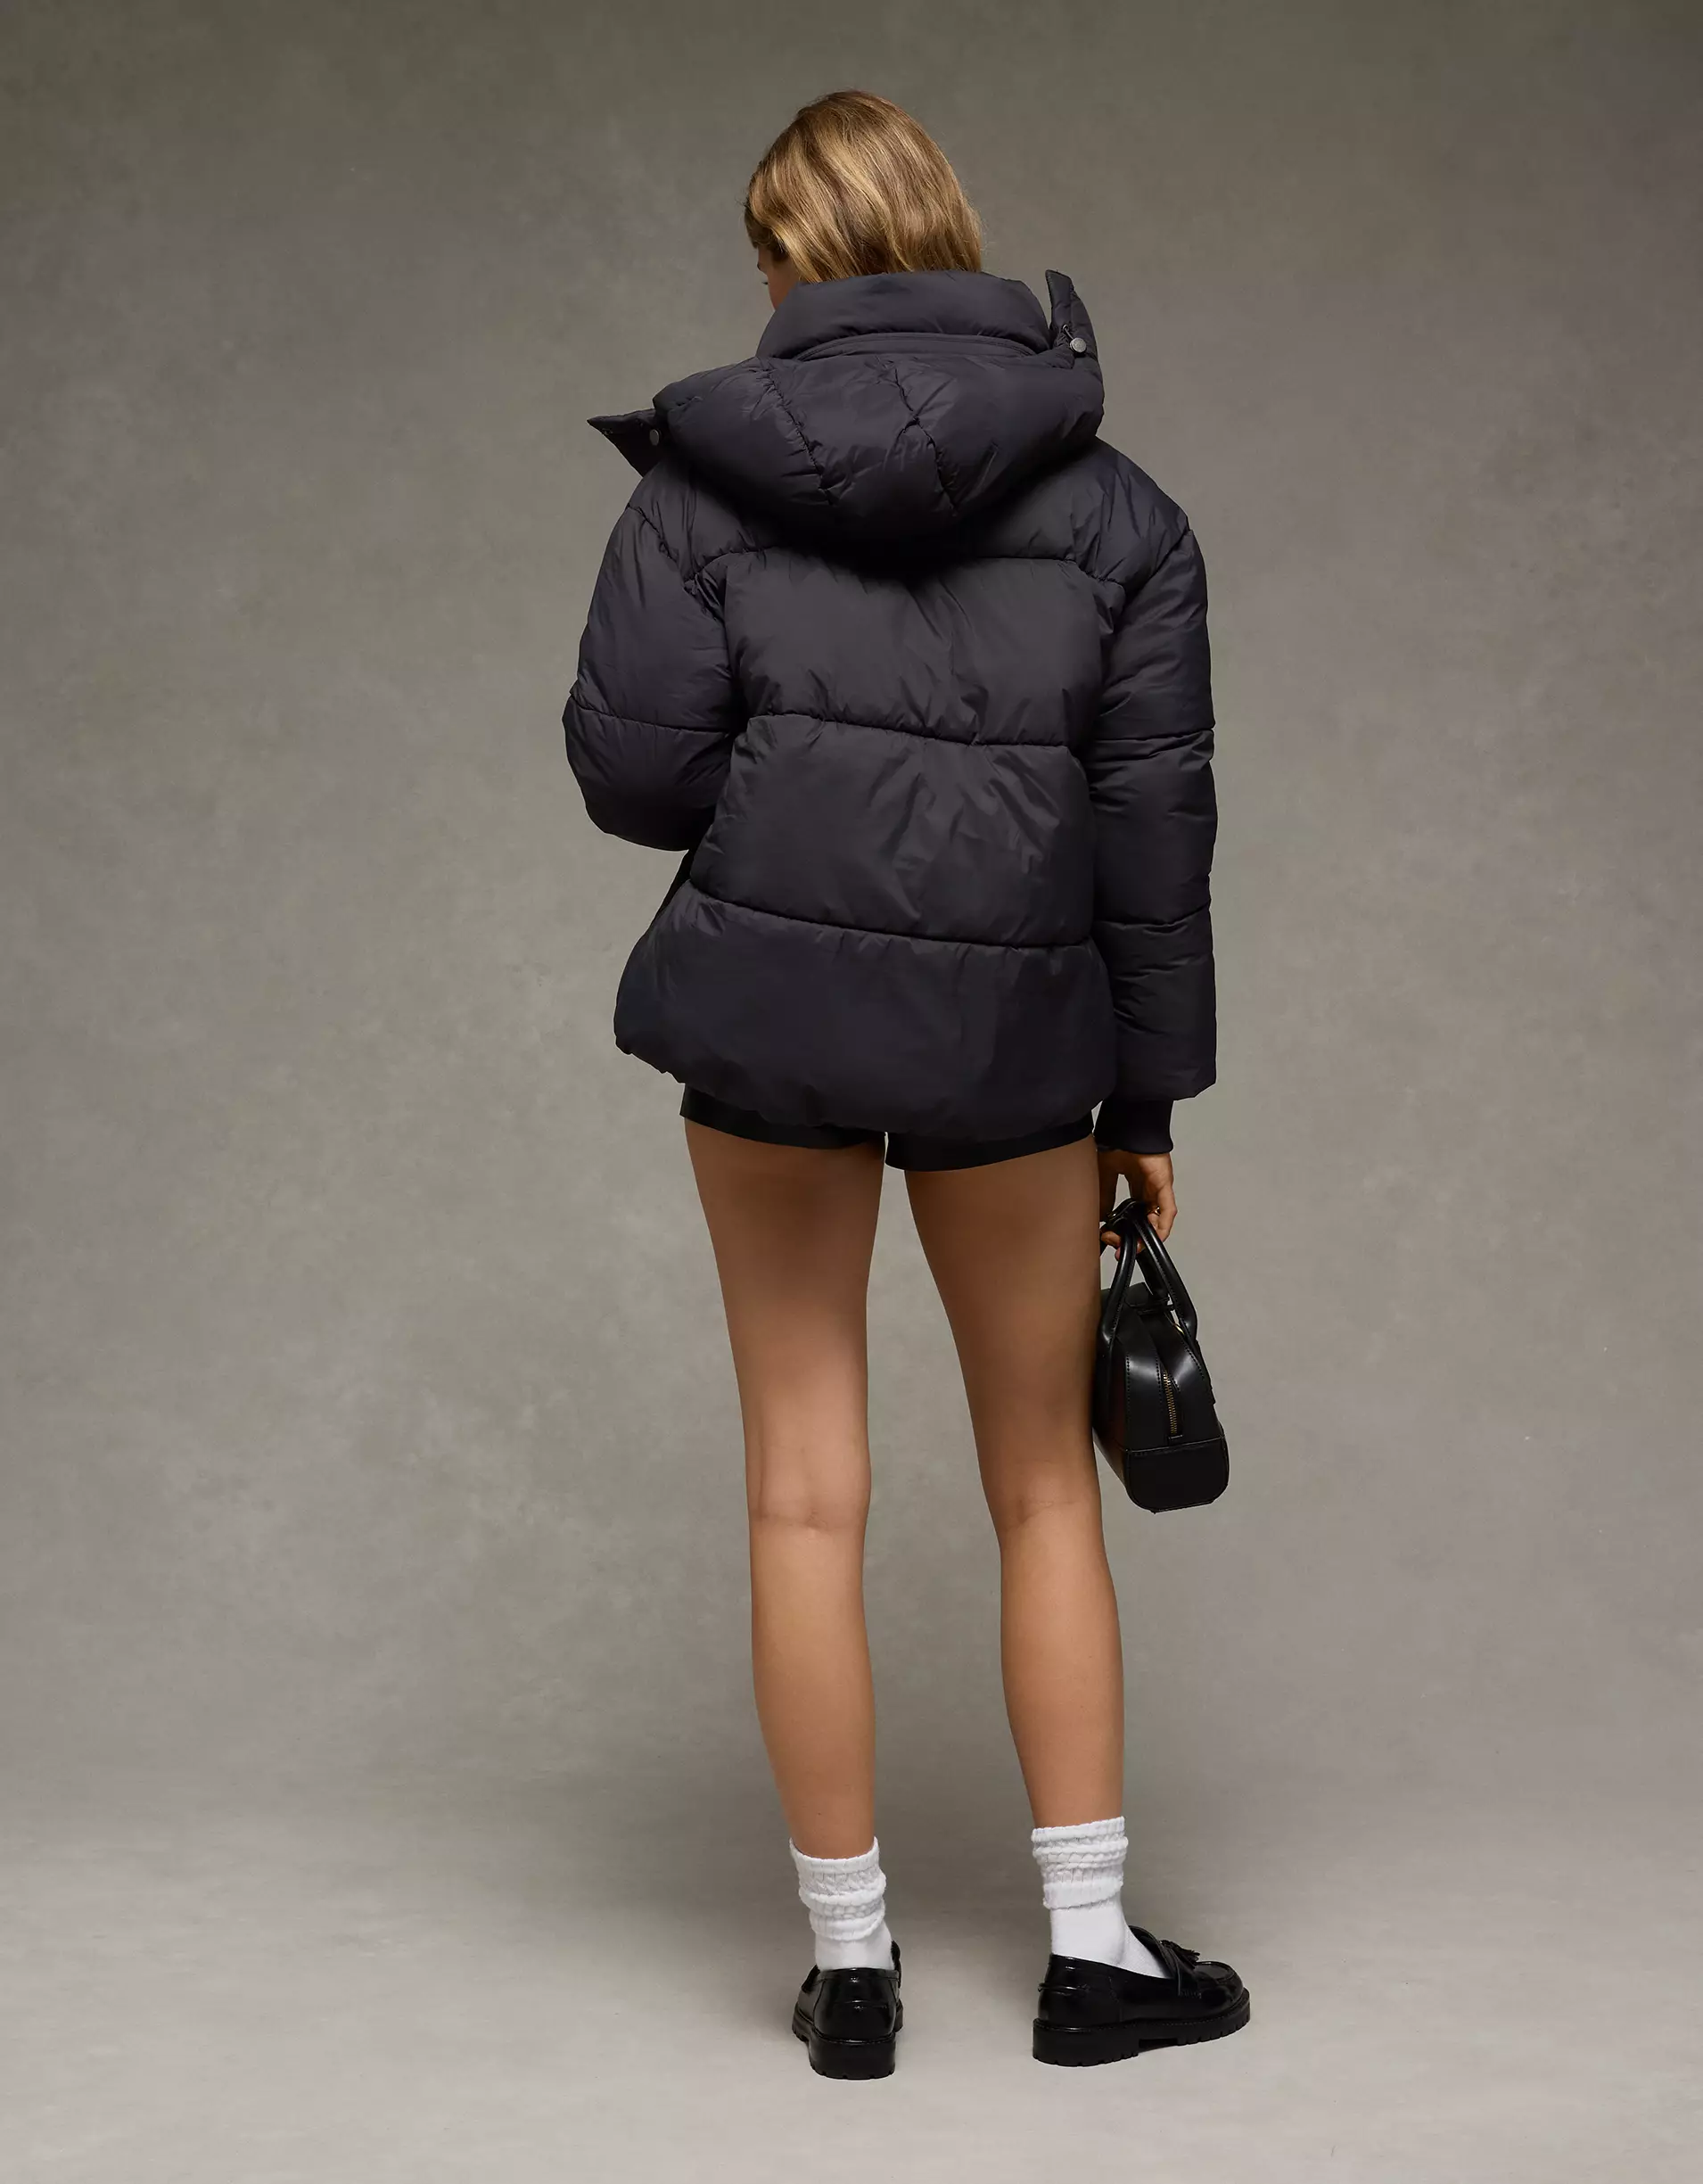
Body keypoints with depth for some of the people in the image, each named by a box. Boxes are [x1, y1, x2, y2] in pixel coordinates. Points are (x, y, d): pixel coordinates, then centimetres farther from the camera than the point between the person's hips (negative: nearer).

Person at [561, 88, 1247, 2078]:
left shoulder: (710, 472, -2)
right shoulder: (1113, 510, 2)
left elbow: (629, 768, -8)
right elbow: (1155, 828, 1)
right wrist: (1144, 1101, 8)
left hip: (763, 1012, -1)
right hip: (1009, 1030, 1)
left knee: (807, 1489, 8)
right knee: (1044, 1484, 15)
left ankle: (849, 1966, 15)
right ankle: (1092, 1949, 19)